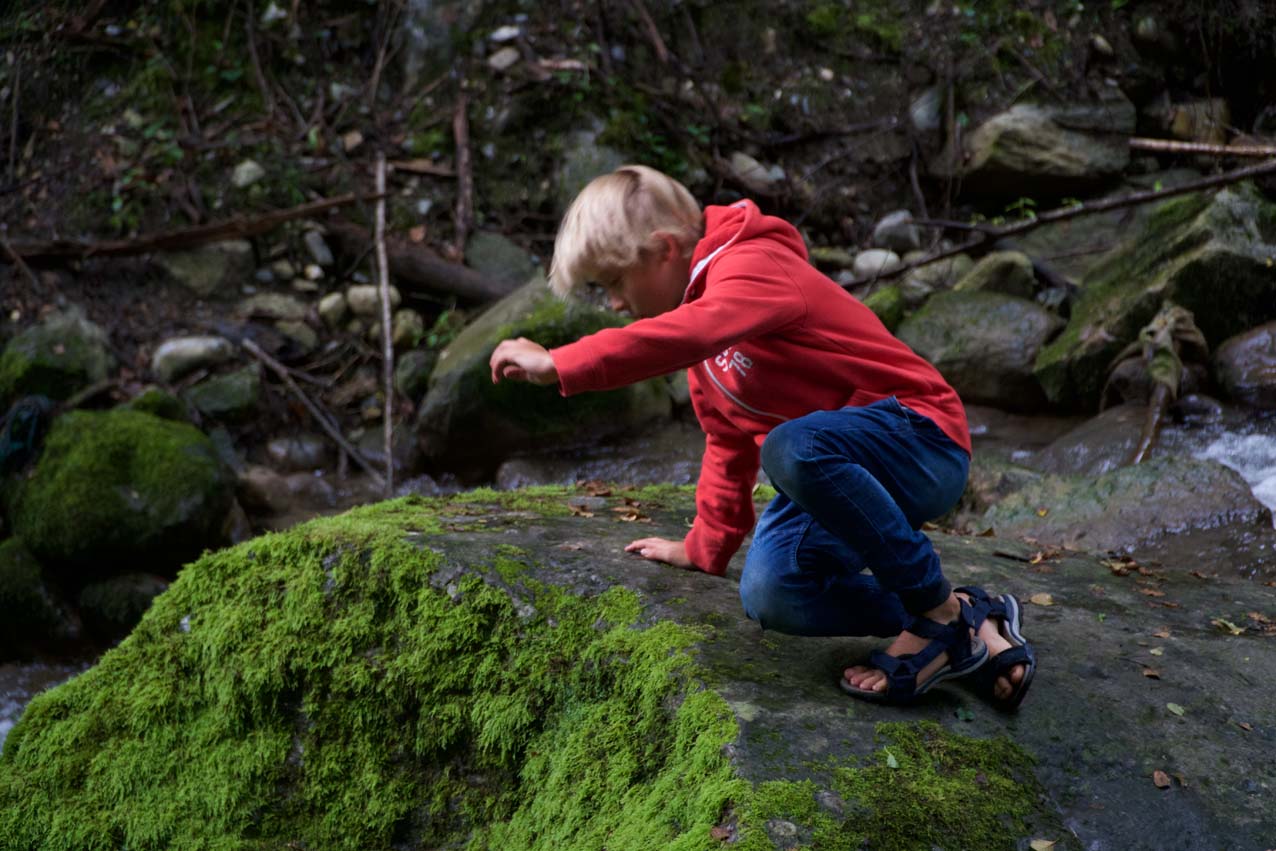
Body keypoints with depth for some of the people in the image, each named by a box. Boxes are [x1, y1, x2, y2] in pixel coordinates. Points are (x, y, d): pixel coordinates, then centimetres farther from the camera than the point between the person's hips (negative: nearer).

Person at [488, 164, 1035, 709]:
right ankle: (975, 628, -7)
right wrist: (705, 547, 26)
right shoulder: (702, 301, 16)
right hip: (837, 471, 9)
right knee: (770, 596, -17)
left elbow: (689, 333, -40)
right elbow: (728, 443, 24)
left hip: (921, 441, -9)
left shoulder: (753, 267, -16)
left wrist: (559, 365, -39)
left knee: (790, 449, -39)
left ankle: (941, 609, -22)